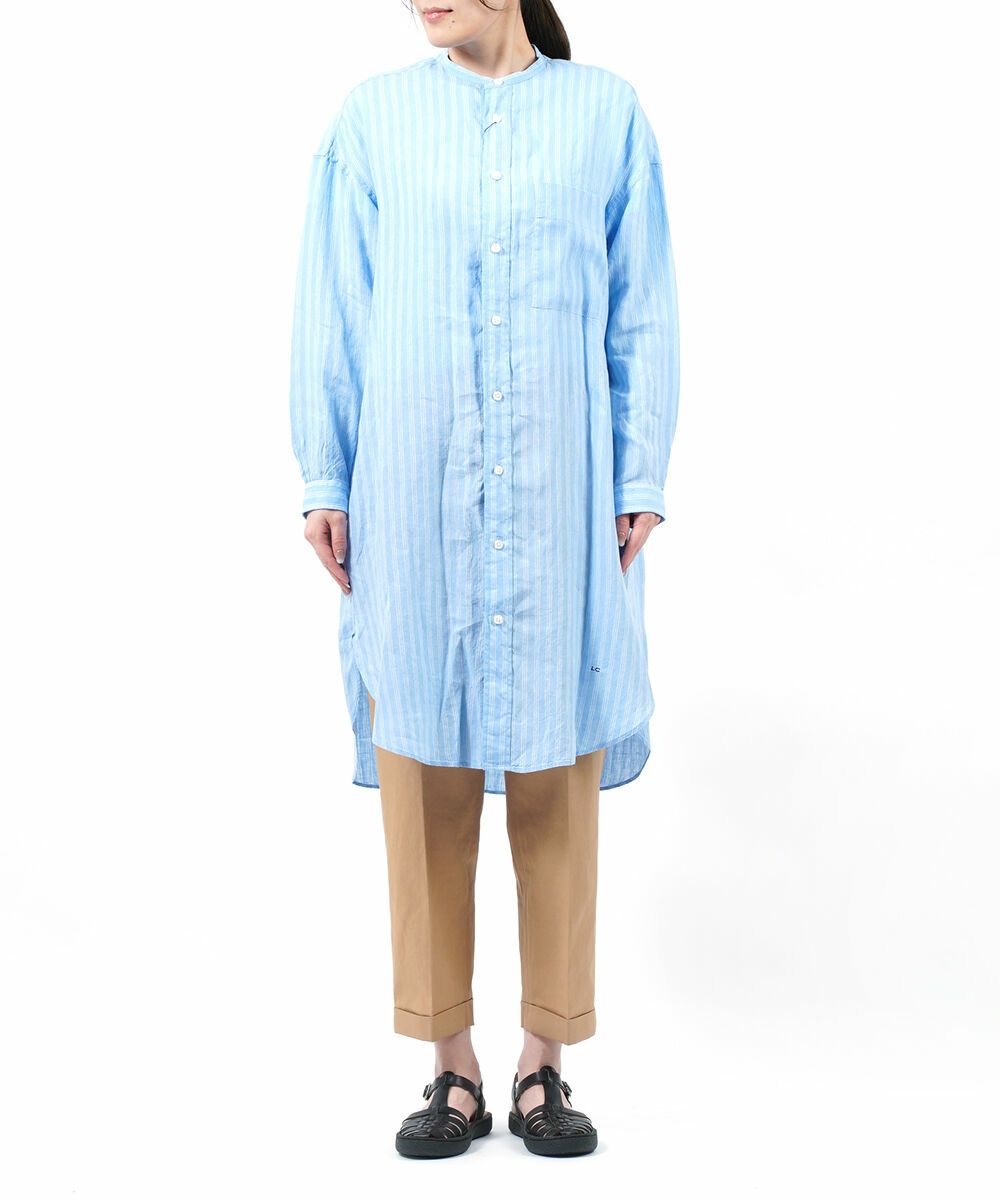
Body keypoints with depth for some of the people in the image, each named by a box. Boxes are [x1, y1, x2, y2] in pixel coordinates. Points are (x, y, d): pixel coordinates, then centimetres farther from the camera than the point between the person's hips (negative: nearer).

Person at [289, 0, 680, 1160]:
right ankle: (453, 1068, 16)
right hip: (412, 499, 0)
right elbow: (331, 311, 7)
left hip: (559, 498, 0)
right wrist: (324, 481, 2)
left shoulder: (607, 114, 6)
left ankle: (544, 1063, 18)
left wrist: (642, 484, 0)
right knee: (422, 776, 3)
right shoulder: (372, 118, 6)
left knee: (557, 776, 4)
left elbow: (641, 313, 5)